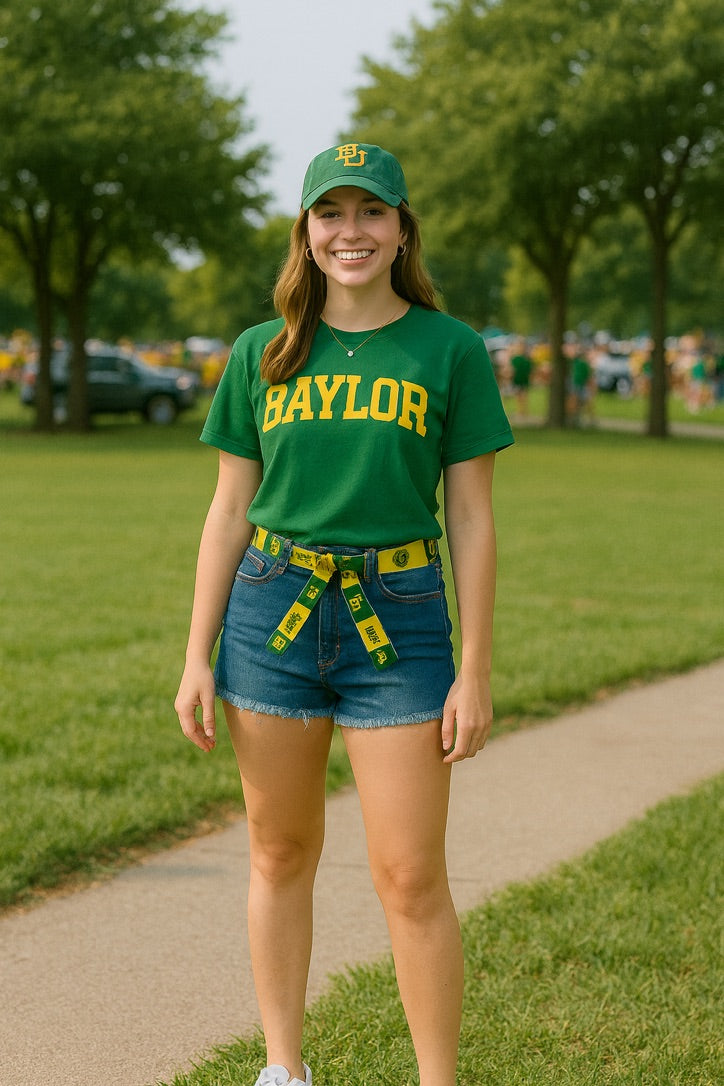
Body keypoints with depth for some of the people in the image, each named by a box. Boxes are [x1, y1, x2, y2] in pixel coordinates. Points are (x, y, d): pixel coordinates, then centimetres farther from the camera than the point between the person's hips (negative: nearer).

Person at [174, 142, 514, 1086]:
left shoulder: (450, 350, -1)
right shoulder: (263, 354, 5)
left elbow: (472, 519, -1)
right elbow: (229, 510, 7)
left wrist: (475, 673, -5)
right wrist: (198, 657, 3)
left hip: (398, 623, -2)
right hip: (272, 615, 2)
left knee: (411, 879, -3)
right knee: (280, 854, 11)